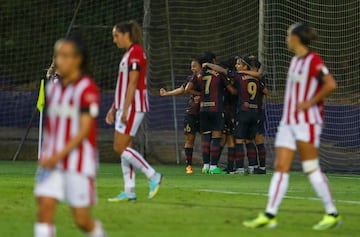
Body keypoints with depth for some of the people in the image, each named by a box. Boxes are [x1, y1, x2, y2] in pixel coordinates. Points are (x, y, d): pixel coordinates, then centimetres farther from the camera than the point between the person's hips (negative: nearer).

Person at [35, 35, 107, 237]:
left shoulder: (87, 89, -11)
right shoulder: (53, 88, 10)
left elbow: (84, 131, -16)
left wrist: (59, 156, -24)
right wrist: (46, 155, 16)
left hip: (79, 162, -5)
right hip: (52, 161, 5)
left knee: (82, 220, 0)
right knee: (45, 209, -10)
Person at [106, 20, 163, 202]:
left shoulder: (135, 53, -12)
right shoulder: (128, 54, 18)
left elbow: (133, 83, -18)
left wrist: (125, 109, -21)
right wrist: (114, 108, 21)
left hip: (133, 106, -10)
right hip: (124, 107, 10)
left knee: (120, 148, -12)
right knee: (123, 148, 6)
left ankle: (153, 176, -7)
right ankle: (129, 192, 6)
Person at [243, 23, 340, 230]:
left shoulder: (314, 61, -12)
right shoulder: (295, 61, 15)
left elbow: (330, 84, -22)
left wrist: (309, 102, -19)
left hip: (307, 121, -8)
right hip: (289, 122, 8)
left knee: (311, 169, -6)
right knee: (281, 168, 2)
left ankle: (333, 214, 3)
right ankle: (269, 216, -1)